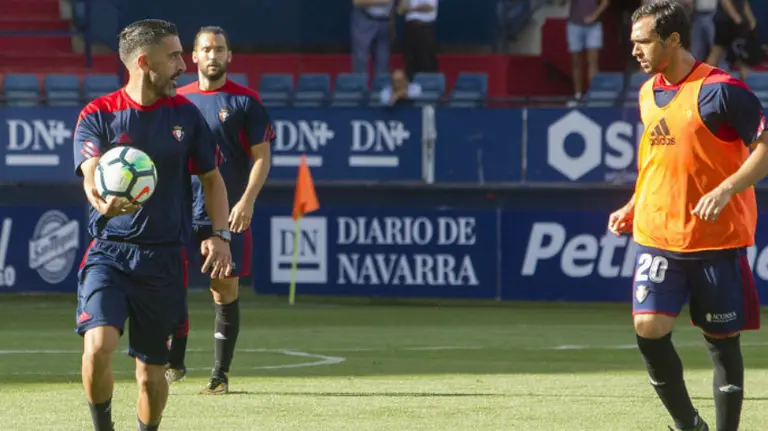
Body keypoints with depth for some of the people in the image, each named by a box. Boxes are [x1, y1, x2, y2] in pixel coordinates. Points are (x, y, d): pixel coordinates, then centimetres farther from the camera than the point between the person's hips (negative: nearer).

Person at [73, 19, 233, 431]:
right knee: (98, 346, -22)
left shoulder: (185, 113, 6)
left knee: (151, 369, 4)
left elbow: (211, 177, 16)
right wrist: (102, 201, -41)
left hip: (164, 258, 3)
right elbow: (90, 173, -18)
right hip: (108, 252, -2)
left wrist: (219, 234, 2)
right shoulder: (98, 115, -3)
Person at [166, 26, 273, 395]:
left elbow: (261, 156, -2)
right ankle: (175, 361, 8)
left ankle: (220, 375, 5)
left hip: (228, 215, -2)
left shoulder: (245, 101, 0)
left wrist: (247, 200, -15)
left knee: (225, 292, 0)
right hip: (183, 212, 2)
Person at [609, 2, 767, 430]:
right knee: (649, 327, -10)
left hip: (717, 239, -5)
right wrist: (633, 207, 15)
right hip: (657, 237, 5)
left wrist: (726, 190, -25)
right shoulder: (649, 93, 11)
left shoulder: (719, 90, -12)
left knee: (722, 340, 2)